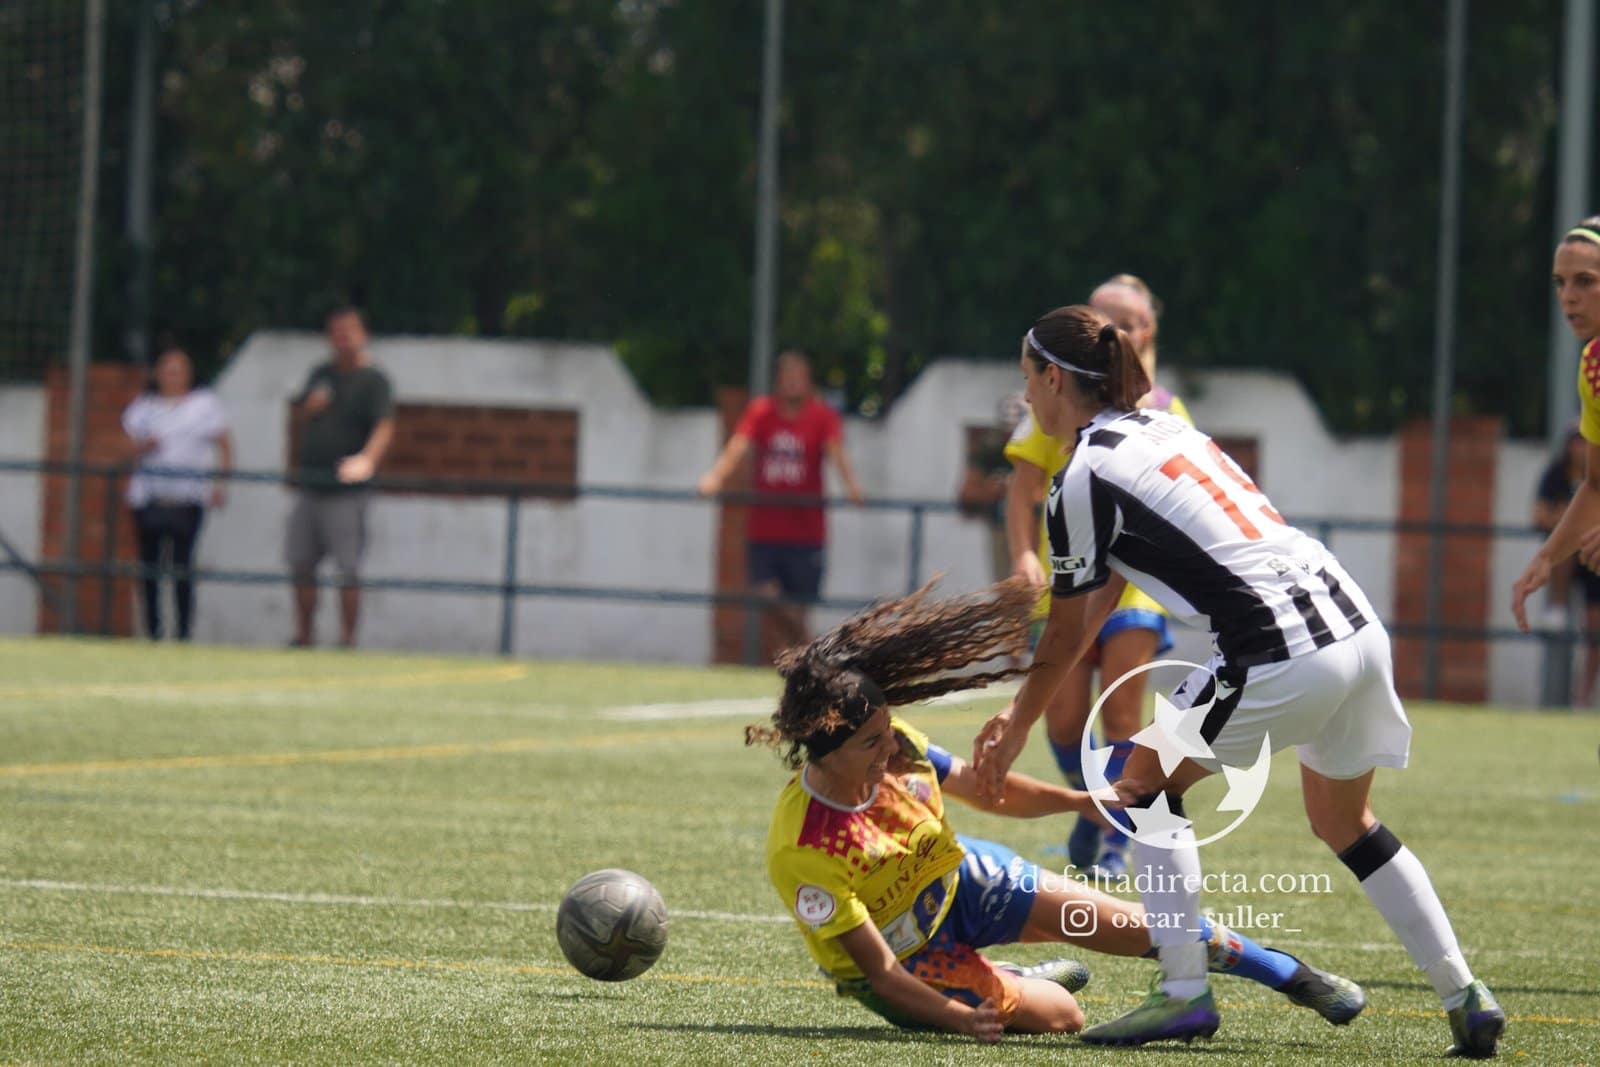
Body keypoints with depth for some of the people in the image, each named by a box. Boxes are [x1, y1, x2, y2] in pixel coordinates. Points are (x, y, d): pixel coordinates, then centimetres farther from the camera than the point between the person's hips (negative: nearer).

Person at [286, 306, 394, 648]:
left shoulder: (373, 380, -6)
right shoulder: (321, 374, 15)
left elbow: (384, 426, -20)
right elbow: (300, 415, 26)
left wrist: (367, 459, -39)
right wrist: (310, 406, 0)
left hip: (345, 491, -7)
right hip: (309, 487, 7)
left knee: (348, 569, -7)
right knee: (300, 565, 10)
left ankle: (348, 640, -3)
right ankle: (303, 637, 20)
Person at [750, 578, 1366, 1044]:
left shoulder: (894, 748, -21)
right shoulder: (801, 853, -38)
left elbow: (980, 789, -1)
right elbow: (878, 971, -32)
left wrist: (1078, 801, -13)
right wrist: (957, 1019, -43)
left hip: (955, 880, 5)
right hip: (900, 958, -5)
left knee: (1134, 927, -3)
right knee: (1061, 1017, -8)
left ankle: (1290, 975, 18)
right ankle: (1012, 989, 28)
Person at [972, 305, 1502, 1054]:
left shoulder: (1084, 481, -5)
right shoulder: (1161, 429, 21)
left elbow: (1065, 639, 5)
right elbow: (1099, 601, 26)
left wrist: (1014, 732, 20)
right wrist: (1017, 710, 28)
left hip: (1284, 658, -8)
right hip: (1357, 625, 9)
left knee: (1144, 781, 8)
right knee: (1345, 823, 25)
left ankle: (1184, 992, 2)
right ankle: (1467, 1001, 23)